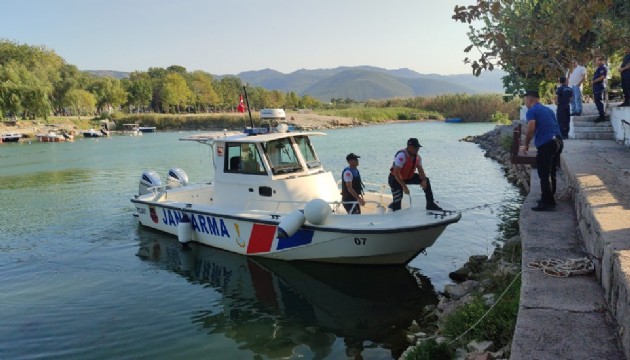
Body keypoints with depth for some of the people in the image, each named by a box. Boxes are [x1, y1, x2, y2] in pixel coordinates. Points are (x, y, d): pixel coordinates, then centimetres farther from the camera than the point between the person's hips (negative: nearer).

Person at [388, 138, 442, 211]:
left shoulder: (417, 157, -7)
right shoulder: (402, 155, -32)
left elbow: (420, 169, 1)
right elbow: (396, 173, -34)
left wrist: (424, 180, -18)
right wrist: (404, 186, -33)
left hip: (408, 177, 8)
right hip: (395, 179, -7)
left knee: (426, 181, -1)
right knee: (397, 204, -14)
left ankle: (430, 205, 8)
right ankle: (392, 206, 22)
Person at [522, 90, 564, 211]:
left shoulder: (532, 111, -3)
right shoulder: (548, 110, 22)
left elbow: (531, 129, -16)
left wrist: (526, 145, -5)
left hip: (546, 144, -8)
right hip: (558, 142, 8)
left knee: (544, 175, -4)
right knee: (551, 174, 17)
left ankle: (547, 203, -2)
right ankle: (550, 199, 25)